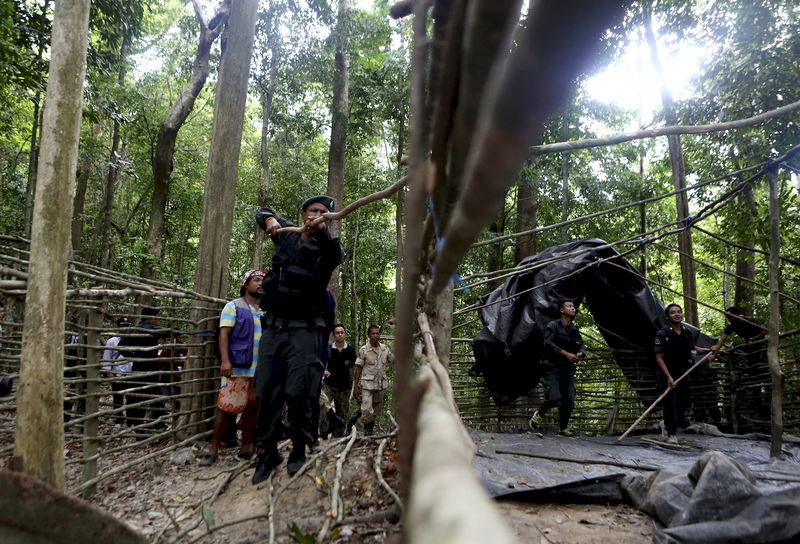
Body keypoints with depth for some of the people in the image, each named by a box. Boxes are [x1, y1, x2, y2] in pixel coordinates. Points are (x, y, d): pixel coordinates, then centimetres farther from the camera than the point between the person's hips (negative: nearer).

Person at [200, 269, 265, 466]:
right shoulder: (234, 306, 3)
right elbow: (224, 334, -6)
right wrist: (225, 360, -18)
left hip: (261, 369, 5)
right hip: (238, 367, -5)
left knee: (253, 408, 8)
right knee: (226, 408, -5)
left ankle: (246, 447, 18)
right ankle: (212, 450, 4)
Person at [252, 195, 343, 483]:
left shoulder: (326, 246, 0)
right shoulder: (287, 233, 11)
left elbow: (335, 255, -25)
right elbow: (262, 213, 28)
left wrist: (320, 233, -46)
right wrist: (269, 219, 4)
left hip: (304, 329, -4)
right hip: (273, 326, 4)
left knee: (297, 392, -10)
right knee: (267, 392, 4)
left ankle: (299, 450, 8)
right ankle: (267, 453, 16)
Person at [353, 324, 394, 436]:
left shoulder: (385, 349, 4)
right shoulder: (363, 350, -7)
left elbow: (394, 360, 12)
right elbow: (358, 368, -4)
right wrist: (356, 386, -6)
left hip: (381, 385, 4)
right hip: (367, 385, -4)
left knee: (376, 411, 12)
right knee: (366, 410, -14)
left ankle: (371, 431, 24)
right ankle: (367, 431, 3)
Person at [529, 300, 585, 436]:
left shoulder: (574, 330, 15)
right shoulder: (553, 325, -5)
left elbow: (582, 346, 10)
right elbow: (548, 343, -16)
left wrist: (580, 354, -15)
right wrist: (566, 354, -22)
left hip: (568, 369, 6)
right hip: (553, 367, -6)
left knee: (569, 401, 0)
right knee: (554, 398, -18)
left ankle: (563, 429, 14)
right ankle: (539, 414, 9)